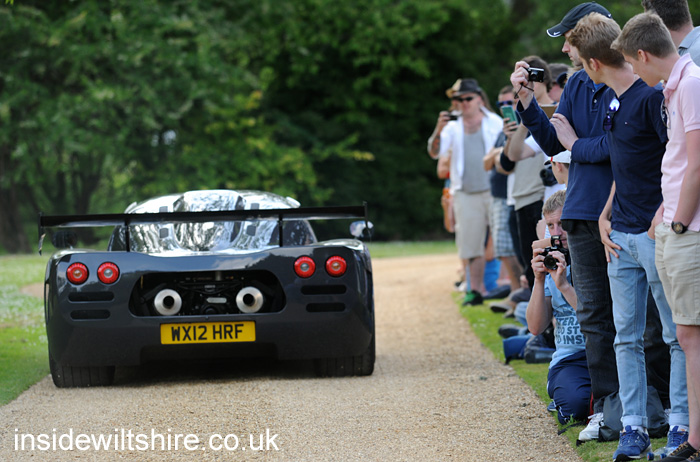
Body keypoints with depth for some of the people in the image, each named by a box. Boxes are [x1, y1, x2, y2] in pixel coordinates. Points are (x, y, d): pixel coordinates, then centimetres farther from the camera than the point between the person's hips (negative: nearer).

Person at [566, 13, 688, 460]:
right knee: (627, 336, 8)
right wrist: (605, 216, 15)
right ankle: (634, 426, 12)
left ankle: (681, 423, 4)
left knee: (678, 334, 0)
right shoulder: (615, 103, 14)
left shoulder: (652, 97, -14)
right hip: (621, 237, 9)